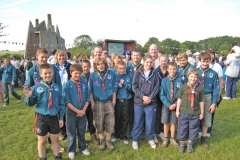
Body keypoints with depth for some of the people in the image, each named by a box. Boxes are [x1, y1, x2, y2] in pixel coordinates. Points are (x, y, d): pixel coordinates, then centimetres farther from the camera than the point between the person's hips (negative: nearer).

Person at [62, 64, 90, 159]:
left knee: (82, 132, 16)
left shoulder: (84, 84, -2)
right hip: (71, 112, -3)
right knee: (71, 132, 11)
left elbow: (87, 99, 2)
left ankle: (83, 148, 35)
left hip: (82, 112, 3)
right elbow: (66, 101, -14)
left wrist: (83, 110, -10)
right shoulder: (67, 85, -10)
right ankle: (71, 150, 29)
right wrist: (77, 111, -16)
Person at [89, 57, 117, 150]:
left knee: (110, 122, 6)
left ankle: (108, 140, 24)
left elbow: (114, 89, 2)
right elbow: (90, 90, 2)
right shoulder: (92, 75, -1)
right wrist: (92, 102, -2)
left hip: (109, 102, 0)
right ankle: (102, 140, 28)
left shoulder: (111, 74, -1)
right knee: (99, 123, 9)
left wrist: (113, 101, 0)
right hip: (98, 103, 0)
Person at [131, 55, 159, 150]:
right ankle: (135, 140, 25)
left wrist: (150, 97, -13)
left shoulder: (155, 74, 3)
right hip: (139, 102, 0)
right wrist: (143, 96, -15)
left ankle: (150, 139, 30)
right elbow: (134, 87, -5)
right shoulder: (138, 73, 0)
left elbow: (157, 87, -1)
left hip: (151, 103, 1)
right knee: (138, 122, 9)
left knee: (150, 122, 10)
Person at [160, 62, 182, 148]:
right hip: (166, 105, 0)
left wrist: (175, 104, -12)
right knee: (165, 122, 11)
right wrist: (168, 105, -13)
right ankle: (165, 139, 28)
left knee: (173, 122, 13)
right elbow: (162, 95, -6)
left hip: (175, 105, 0)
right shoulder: (164, 80, -7)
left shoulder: (179, 80, -8)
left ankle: (172, 139, 31)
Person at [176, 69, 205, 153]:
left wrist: (202, 113, 7)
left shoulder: (200, 88, -1)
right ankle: (182, 143, 27)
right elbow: (179, 99, 2)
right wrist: (177, 110, 2)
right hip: (183, 112, 0)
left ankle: (190, 144, 29)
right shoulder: (183, 87, -3)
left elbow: (201, 101, 5)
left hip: (195, 113, 1)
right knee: (182, 128, 9)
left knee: (193, 128, 11)